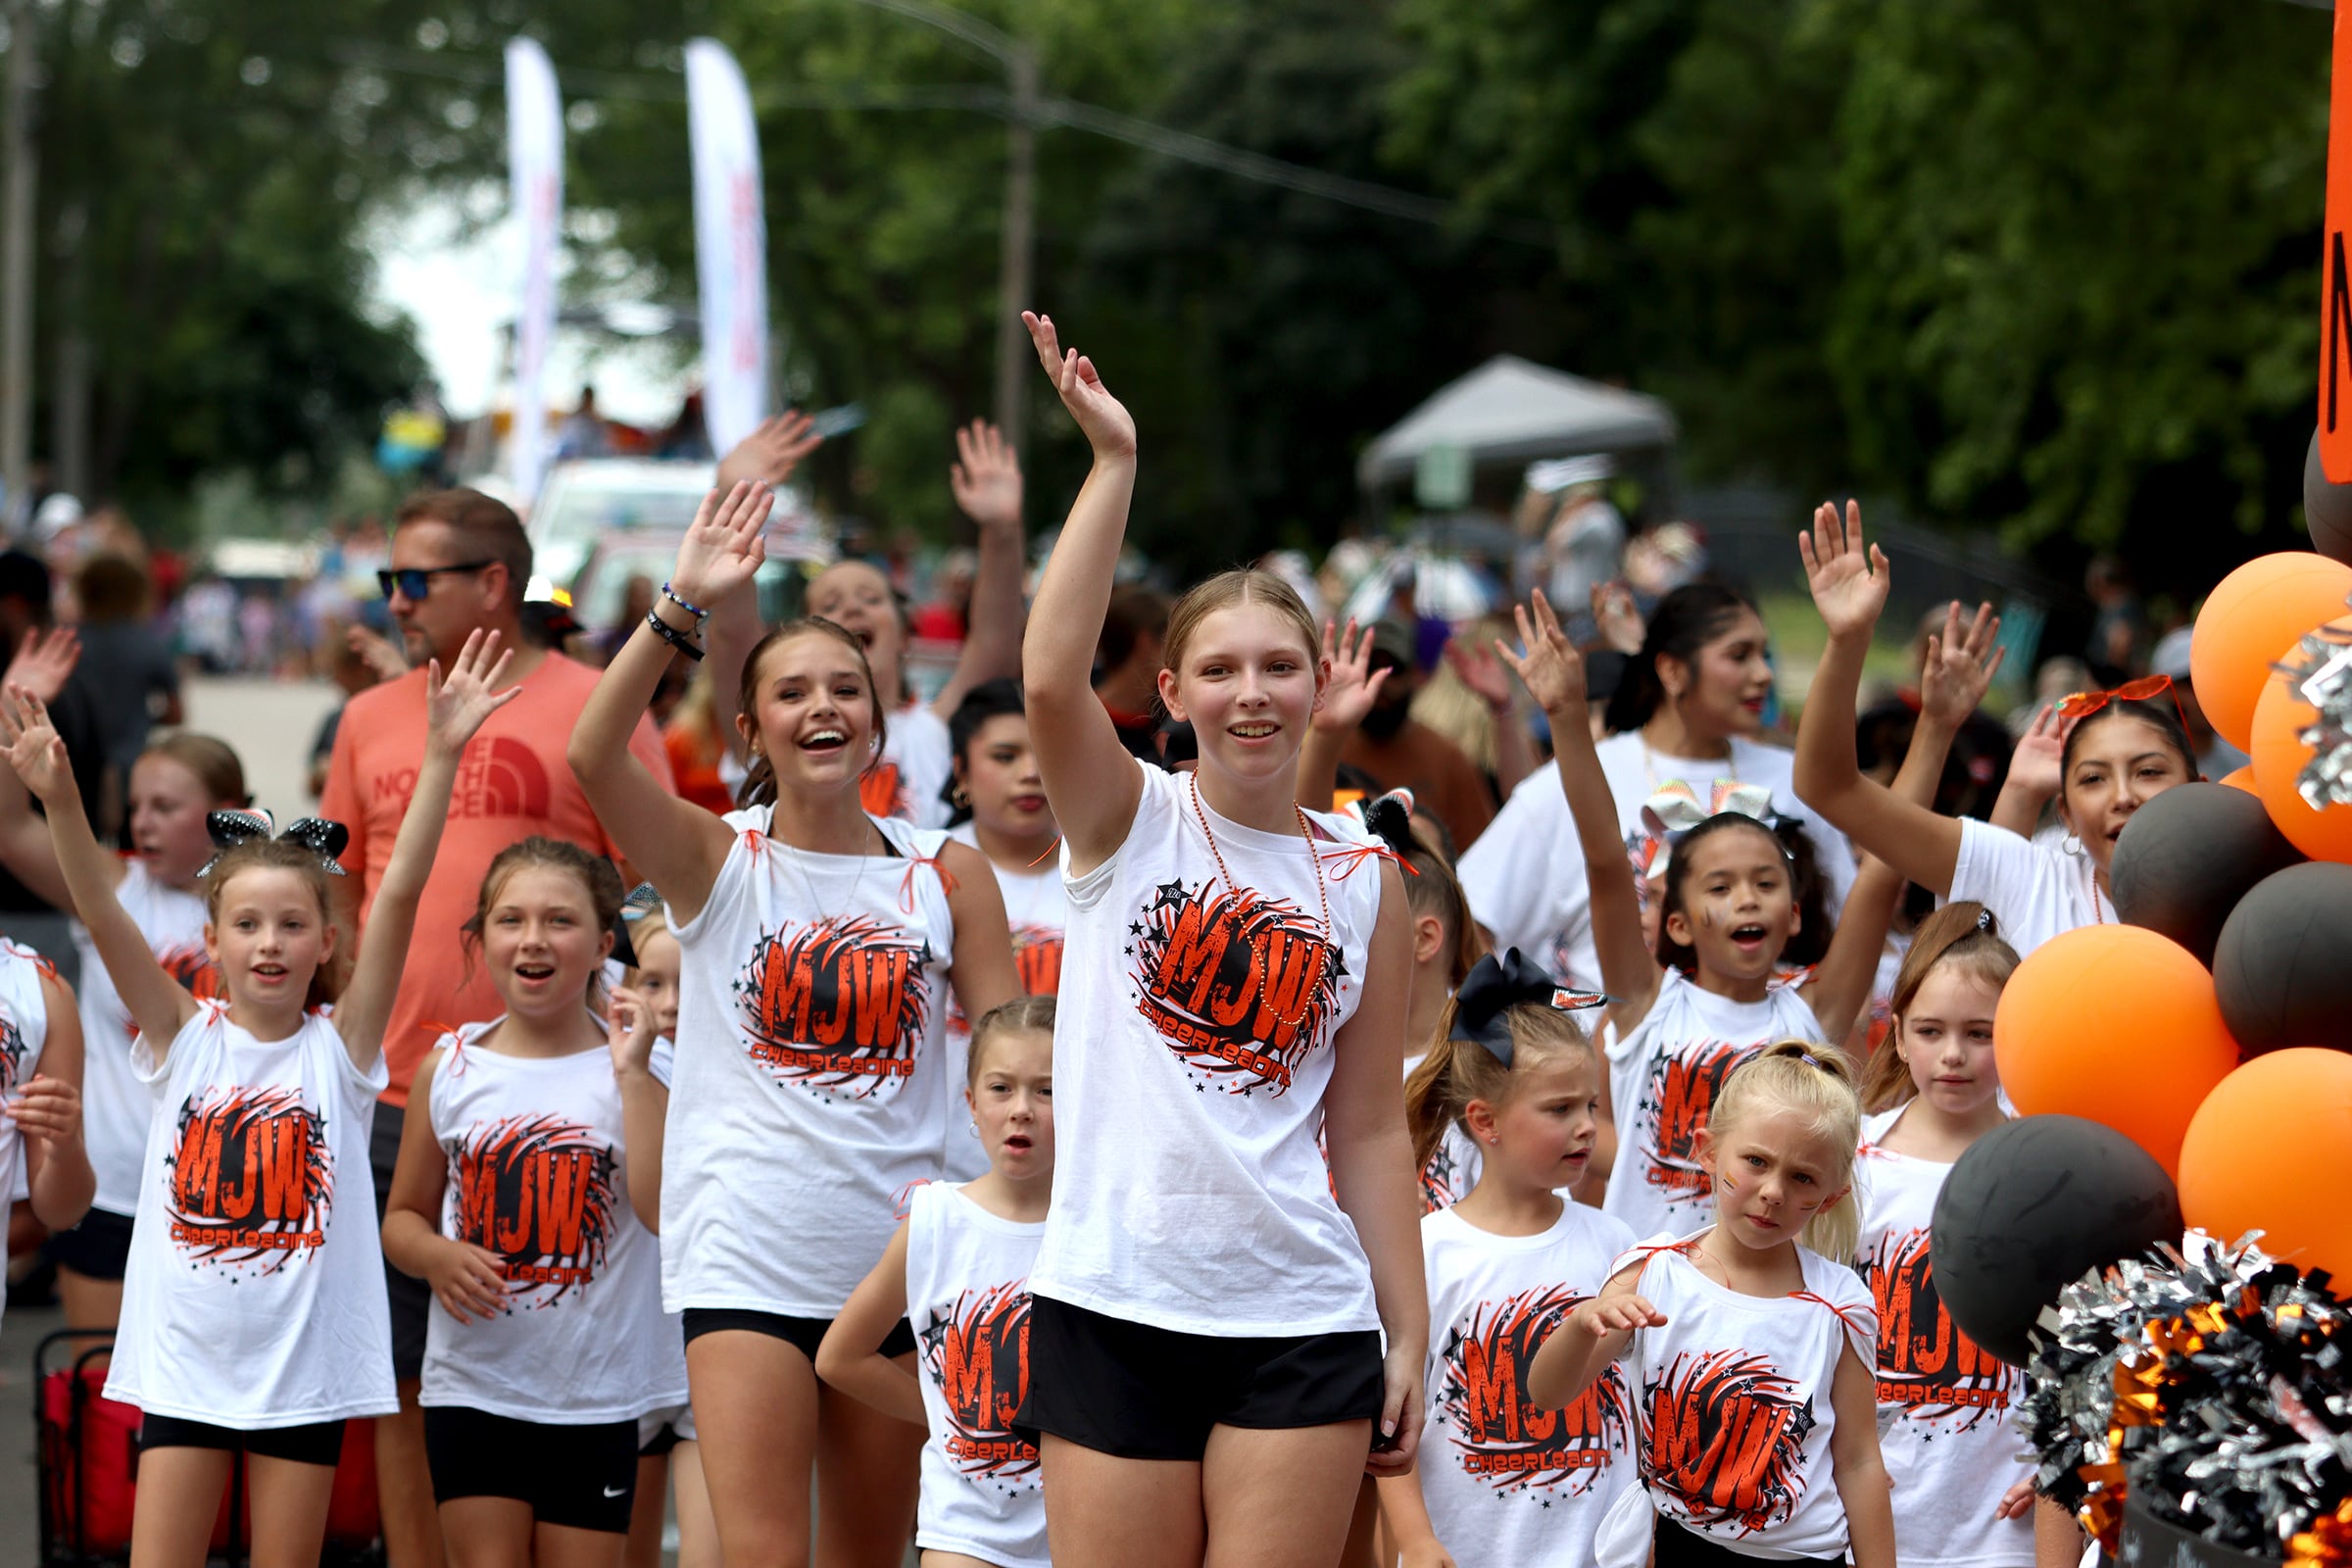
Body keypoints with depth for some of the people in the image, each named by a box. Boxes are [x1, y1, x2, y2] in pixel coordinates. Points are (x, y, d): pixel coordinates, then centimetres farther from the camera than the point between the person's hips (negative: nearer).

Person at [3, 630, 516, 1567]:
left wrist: (440, 757, -23)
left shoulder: (340, 1044, -2)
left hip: (305, 1367, -1)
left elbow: (400, 896, -13)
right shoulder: (184, 1037, 0)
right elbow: (104, 917, -12)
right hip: (184, 1362, 1)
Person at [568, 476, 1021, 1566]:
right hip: (745, 1259, -3)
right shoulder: (715, 859, 1)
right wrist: (682, 608, -27)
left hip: (898, 1258, 3)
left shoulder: (948, 876, 6)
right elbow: (592, 755, -17)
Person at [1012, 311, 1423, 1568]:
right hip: (1115, 1307, -1)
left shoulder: (1365, 880, 8)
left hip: (1302, 1322, 2)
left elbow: (1372, 1126, 10)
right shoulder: (1128, 819, 2)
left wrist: (1408, 1335, 6)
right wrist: (1114, 462, -19)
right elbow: (1051, 678, -19)